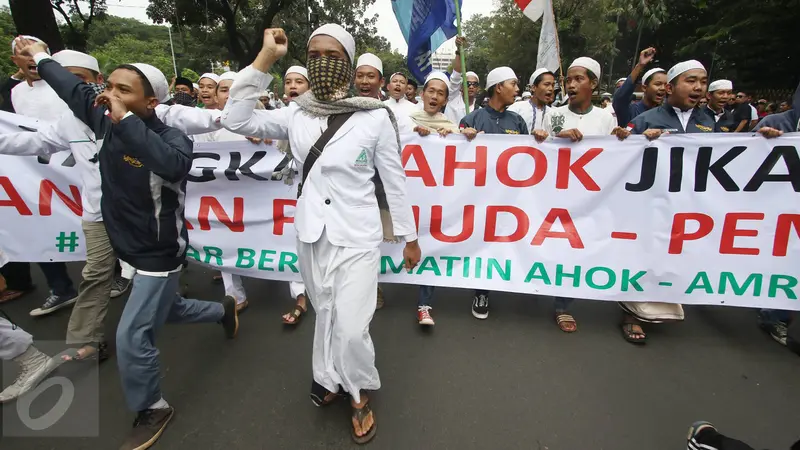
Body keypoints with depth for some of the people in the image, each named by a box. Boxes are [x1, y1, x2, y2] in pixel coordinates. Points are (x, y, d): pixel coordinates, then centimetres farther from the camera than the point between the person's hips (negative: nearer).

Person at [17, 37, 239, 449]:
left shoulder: (172, 138, -23)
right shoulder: (105, 121, -2)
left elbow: (173, 165, -46)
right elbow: (75, 90, 17)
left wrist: (125, 120, -45)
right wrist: (40, 57, 28)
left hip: (160, 254, -8)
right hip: (131, 247, 8)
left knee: (132, 336, -4)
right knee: (167, 309, 26)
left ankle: (152, 411, 20)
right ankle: (224, 310, 52)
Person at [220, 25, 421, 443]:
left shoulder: (376, 117, -9)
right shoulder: (296, 114, 1)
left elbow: (394, 181, -4)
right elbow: (236, 120, -3)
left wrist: (409, 237, 1)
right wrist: (264, 59, -7)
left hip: (357, 237, -3)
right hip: (311, 234, 4)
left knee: (352, 328, -2)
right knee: (326, 315, 20)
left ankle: (360, 393, 29)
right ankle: (330, 379, 45)